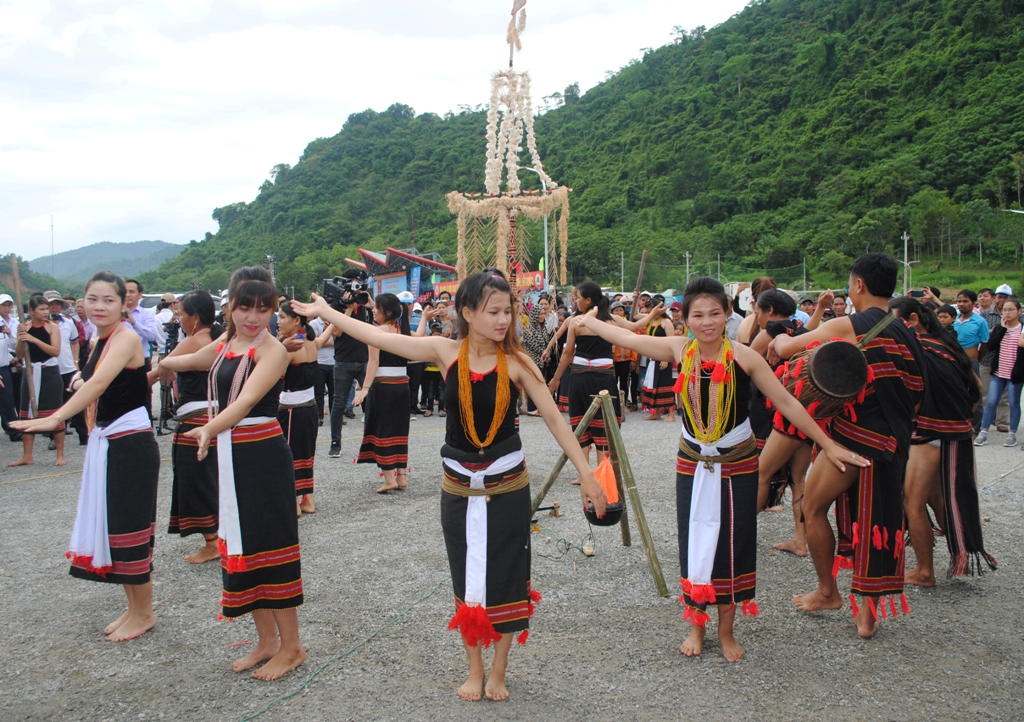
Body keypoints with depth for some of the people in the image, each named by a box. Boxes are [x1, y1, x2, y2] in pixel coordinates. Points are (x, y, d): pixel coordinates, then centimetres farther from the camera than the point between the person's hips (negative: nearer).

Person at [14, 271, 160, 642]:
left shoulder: (126, 338, -16)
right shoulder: (98, 342, 11)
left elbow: (99, 383, -31)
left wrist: (55, 418, -39)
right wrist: (79, 381, 1)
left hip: (131, 443, -9)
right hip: (103, 441, 9)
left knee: (128, 526, -1)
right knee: (109, 524, 14)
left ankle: (144, 613, 15)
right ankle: (133, 608, 28)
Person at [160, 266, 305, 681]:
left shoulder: (272, 350, -13)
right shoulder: (223, 347, 10)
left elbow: (246, 401, -26)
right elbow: (184, 362, 31)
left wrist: (209, 429, -33)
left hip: (263, 456, -8)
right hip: (229, 457, 8)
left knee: (269, 545, -2)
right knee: (240, 546, 13)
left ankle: (291, 647, 12)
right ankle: (267, 641, 27)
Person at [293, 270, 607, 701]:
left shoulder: (516, 361, -11)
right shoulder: (446, 352, -7)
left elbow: (554, 418, -9)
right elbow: (379, 338, -1)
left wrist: (586, 473, -12)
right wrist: (325, 312, 3)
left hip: (508, 484, -1)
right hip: (458, 485, 2)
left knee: (506, 577, 7)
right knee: (466, 580, 12)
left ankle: (498, 672, 26)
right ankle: (474, 669, 29)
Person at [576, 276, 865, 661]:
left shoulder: (744, 357, -16)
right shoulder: (679, 350, -9)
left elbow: (786, 403, -11)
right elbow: (626, 338, 4)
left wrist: (828, 445, -9)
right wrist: (589, 321, 13)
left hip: (737, 465, -2)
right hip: (692, 464, 2)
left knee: (732, 545, 7)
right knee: (694, 544, 8)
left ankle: (726, 630, 24)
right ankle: (697, 626, 26)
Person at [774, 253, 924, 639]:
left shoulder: (848, 326, -10)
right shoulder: (908, 335, 9)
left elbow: (785, 349, -6)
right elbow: (916, 397, 15)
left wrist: (781, 338, 15)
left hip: (854, 437, -6)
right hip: (893, 443, 7)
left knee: (813, 506, 11)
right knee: (873, 519, 13)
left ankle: (827, 591, 20)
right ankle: (868, 611, 16)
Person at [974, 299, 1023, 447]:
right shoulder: (999, 328, 7)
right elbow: (991, 345, -7)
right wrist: (1002, 328, -11)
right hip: (998, 373, 3)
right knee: (991, 402, 2)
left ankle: (1012, 434, 16)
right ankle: (983, 432, 6)